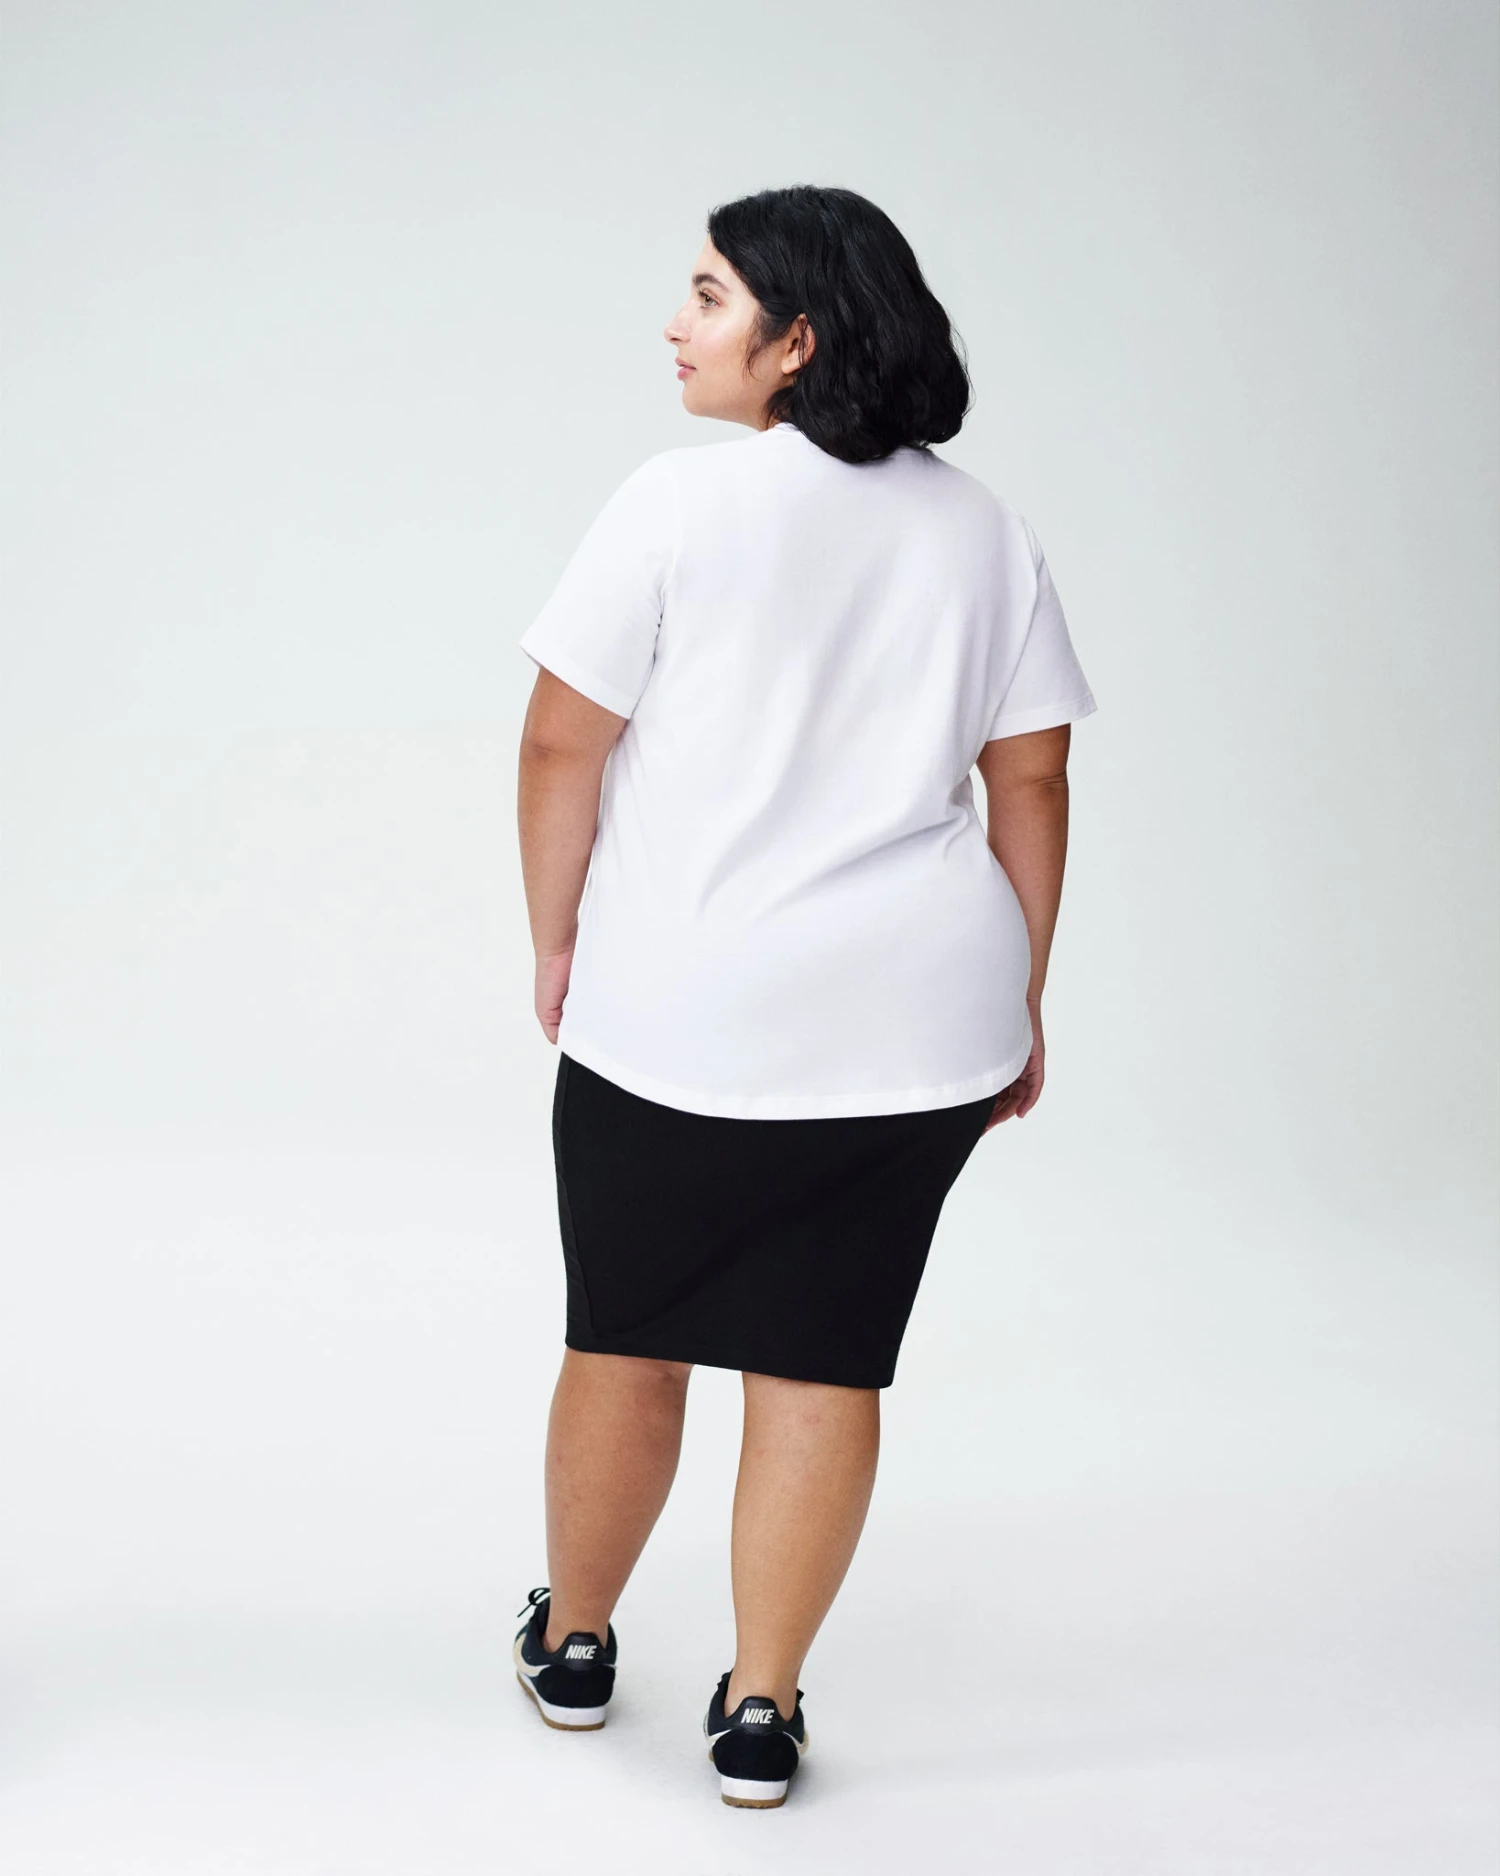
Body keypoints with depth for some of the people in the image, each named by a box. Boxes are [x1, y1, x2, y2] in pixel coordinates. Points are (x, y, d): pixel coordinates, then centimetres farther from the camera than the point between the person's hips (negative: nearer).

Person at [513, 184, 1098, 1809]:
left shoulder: (679, 501, -8)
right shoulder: (981, 529, 6)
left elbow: (562, 745, -7)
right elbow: (1031, 781, 7)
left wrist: (555, 943, 6)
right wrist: (1021, 1007, 14)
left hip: (678, 1012, -3)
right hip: (919, 1013, 3)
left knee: (626, 1341, 13)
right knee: (823, 1360, 8)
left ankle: (571, 1644, 31)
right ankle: (761, 1706, 15)